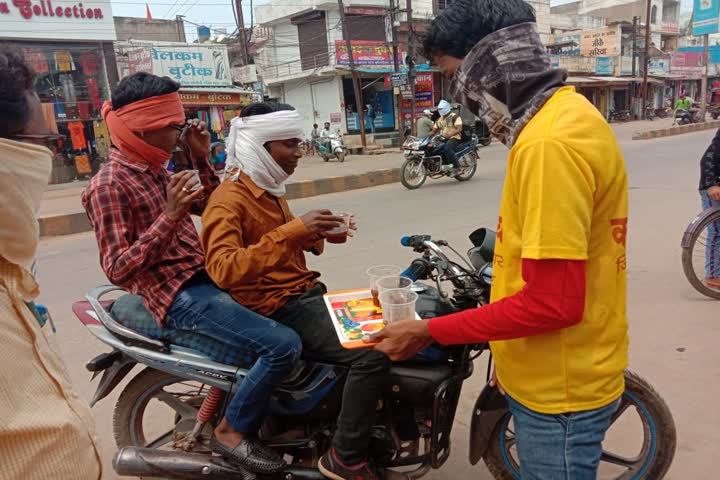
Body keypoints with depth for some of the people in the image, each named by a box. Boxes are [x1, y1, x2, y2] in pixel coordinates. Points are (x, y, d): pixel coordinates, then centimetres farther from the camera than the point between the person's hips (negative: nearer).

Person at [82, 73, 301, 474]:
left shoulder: (155, 170, 13)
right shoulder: (109, 185, -14)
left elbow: (213, 207, 21)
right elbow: (118, 269, -20)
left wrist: (202, 158, 8)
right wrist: (170, 215, -27)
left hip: (206, 277, 10)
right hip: (181, 296, -10)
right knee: (283, 345, -24)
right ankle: (232, 432, -2)